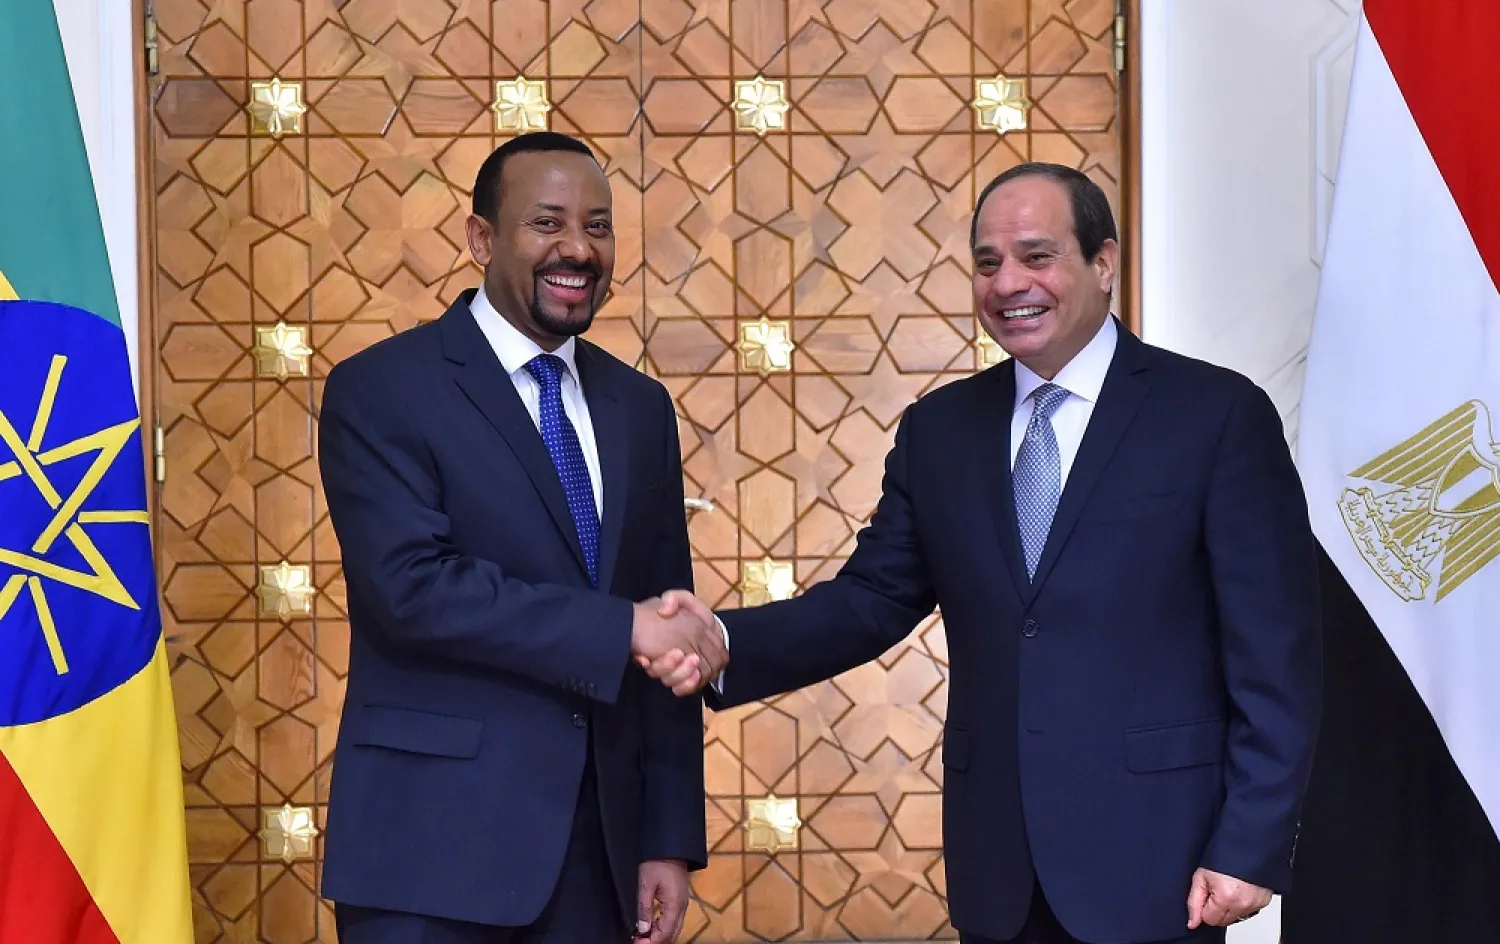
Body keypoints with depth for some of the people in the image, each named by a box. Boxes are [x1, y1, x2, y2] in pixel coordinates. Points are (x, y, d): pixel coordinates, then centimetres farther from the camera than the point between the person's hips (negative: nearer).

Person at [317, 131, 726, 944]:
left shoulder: (638, 407, 11)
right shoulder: (380, 390, -5)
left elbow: (664, 631, 10)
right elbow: (411, 583, -18)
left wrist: (670, 836, 6)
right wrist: (618, 629, -19)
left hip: (597, 846, 5)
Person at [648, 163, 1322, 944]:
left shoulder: (1218, 414, -5)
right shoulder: (939, 429, 9)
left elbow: (1275, 653, -6)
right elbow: (873, 599, 6)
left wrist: (1250, 847, -10)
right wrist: (726, 643, -11)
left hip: (1152, 857, -4)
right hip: (997, 865, 4)